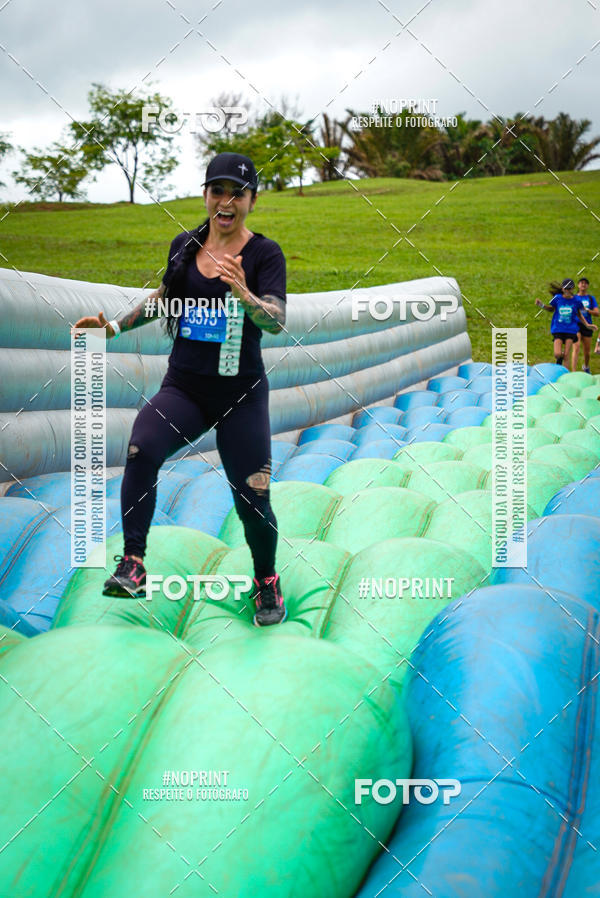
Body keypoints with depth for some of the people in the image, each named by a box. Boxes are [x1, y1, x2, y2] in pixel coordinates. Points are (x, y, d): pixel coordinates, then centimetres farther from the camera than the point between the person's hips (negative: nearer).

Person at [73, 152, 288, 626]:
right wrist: (116, 325, 19)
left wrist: (244, 295, -39)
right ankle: (133, 566, -20)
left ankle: (267, 582, 26)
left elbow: (277, 321, -20)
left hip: (241, 394, -2)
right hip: (182, 386, 3)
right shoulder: (185, 245, 6)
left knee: (252, 500, -1)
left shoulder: (265, 253, -6)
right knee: (142, 450, -26)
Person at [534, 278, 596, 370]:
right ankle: (560, 358, 26)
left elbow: (579, 315, 15)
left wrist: (587, 325, 9)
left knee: (567, 354, -4)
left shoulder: (576, 300, -1)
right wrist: (542, 305, 1)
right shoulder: (557, 298, -3)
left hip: (571, 329, 0)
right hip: (558, 329, 0)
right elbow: (552, 309, 16)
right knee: (557, 354, -11)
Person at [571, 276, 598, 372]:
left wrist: (587, 310, -17)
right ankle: (574, 372, -23)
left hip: (587, 326, 2)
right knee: (576, 348, -19)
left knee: (587, 351, 11)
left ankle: (586, 367, 41)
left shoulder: (591, 298, 6)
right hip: (576, 325, -2)